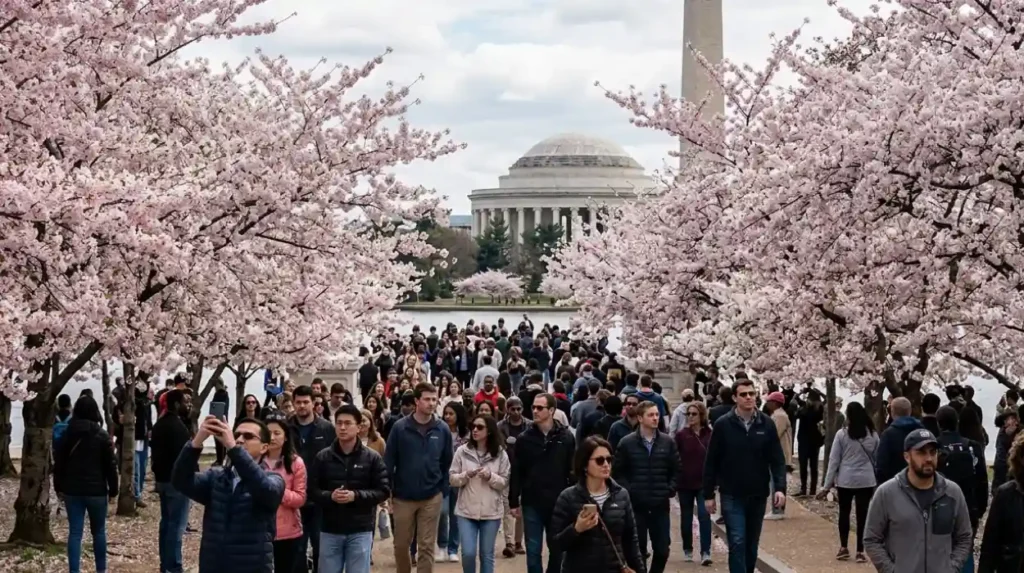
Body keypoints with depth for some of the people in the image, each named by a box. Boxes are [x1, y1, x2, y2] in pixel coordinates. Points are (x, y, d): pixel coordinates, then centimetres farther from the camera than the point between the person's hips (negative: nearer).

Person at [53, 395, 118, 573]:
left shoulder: (67, 434, 1)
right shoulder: (102, 436, -7)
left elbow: (58, 463, 6)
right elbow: (110, 465, -6)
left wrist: (59, 487, 16)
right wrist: (113, 489, 2)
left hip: (72, 490, 2)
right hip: (96, 490, -2)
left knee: (75, 532, 2)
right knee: (99, 531, 12)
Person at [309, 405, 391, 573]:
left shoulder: (372, 457, -3)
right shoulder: (322, 457, 0)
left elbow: (384, 490, -4)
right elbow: (312, 490, 3)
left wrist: (356, 496, -17)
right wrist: (329, 496, -17)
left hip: (360, 530, -1)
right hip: (330, 530, 2)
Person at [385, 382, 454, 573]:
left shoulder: (442, 430, -2)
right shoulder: (400, 427, -7)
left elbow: (447, 463, 5)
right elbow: (388, 461, -4)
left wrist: (443, 490, 1)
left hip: (432, 497, 0)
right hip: (403, 496, 0)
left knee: (426, 546, 5)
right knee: (401, 545, 12)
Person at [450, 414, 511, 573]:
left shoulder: (500, 453, -1)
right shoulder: (462, 451, -2)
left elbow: (504, 482, 2)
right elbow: (452, 479, 1)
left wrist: (491, 477, -17)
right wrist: (466, 475, -17)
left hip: (491, 511, 0)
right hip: (466, 510, 0)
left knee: (487, 554, 8)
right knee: (468, 553, -6)